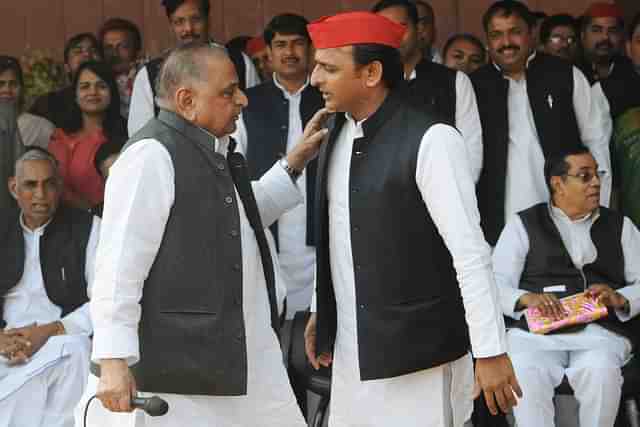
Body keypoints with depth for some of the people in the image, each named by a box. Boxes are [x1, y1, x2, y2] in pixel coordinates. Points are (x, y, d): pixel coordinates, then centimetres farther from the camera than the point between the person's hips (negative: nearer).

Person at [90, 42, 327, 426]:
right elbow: (120, 264, -18)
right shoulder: (151, 155, -14)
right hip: (183, 363, -9)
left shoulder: (215, 151, 15)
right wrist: (113, 362, -21)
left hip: (248, 353, 9)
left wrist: (294, 164, 26)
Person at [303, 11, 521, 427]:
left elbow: (470, 251, -17)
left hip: (417, 355, -6)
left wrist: (491, 351, -17)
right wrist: (323, 312, 18)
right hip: (351, 354, 7)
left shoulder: (431, 140, -16)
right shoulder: (337, 137, 6)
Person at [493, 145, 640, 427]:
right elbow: (496, 284, 5)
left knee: (600, 372, -33)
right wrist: (526, 298, -16)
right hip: (537, 330, -1)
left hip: (602, 330, 1)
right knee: (524, 374, -33)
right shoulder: (523, 225, 15)